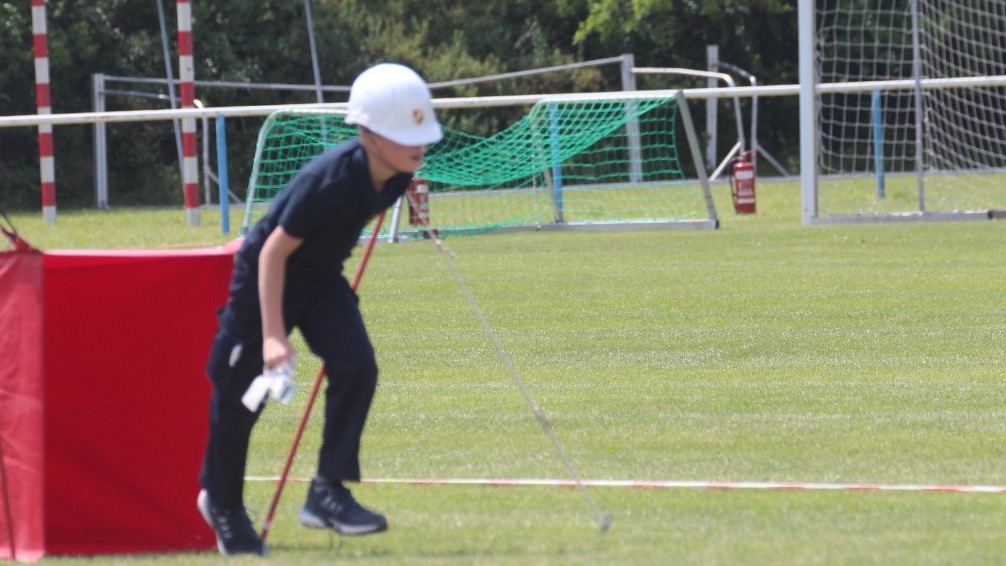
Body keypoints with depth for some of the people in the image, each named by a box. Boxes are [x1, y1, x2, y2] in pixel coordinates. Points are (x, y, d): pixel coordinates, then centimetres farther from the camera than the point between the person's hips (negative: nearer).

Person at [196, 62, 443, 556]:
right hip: (267, 276, -6)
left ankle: (328, 492, -10)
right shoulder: (329, 180, -35)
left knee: (356, 366, -16)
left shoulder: (398, 175, -15)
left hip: (320, 278, 6)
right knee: (240, 393, 3)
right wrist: (273, 334, -32)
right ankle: (221, 503, 26)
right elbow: (275, 250, -30)